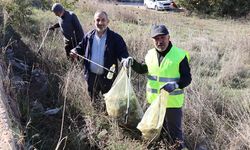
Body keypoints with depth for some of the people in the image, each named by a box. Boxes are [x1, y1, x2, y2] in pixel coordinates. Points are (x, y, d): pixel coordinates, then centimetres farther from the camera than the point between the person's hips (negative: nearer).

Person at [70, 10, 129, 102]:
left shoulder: (115, 38, -12)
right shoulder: (89, 36, 0)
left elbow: (123, 53, -14)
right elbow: (81, 48, 13)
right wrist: (76, 51, -9)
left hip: (107, 77, -4)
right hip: (91, 75, 4)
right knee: (93, 99, 23)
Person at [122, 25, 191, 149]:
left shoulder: (180, 55, -13)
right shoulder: (150, 54, 3)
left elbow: (187, 78, -12)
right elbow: (142, 69, 19)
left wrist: (175, 85, -30)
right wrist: (132, 62, 0)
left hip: (172, 101, -5)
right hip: (154, 100, 5)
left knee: (174, 131, 5)